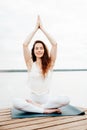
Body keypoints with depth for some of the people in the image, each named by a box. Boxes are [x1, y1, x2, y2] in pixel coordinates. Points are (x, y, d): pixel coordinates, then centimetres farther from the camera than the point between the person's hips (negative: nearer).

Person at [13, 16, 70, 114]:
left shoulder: (49, 64, 3)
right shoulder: (31, 64, 2)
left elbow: (54, 44, -5)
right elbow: (25, 45, -8)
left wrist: (42, 28, 1)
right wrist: (36, 28, -2)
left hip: (46, 99, 1)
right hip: (33, 98, -1)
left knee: (66, 100, -28)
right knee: (16, 103, -32)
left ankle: (33, 106, -14)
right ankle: (46, 109, -21)